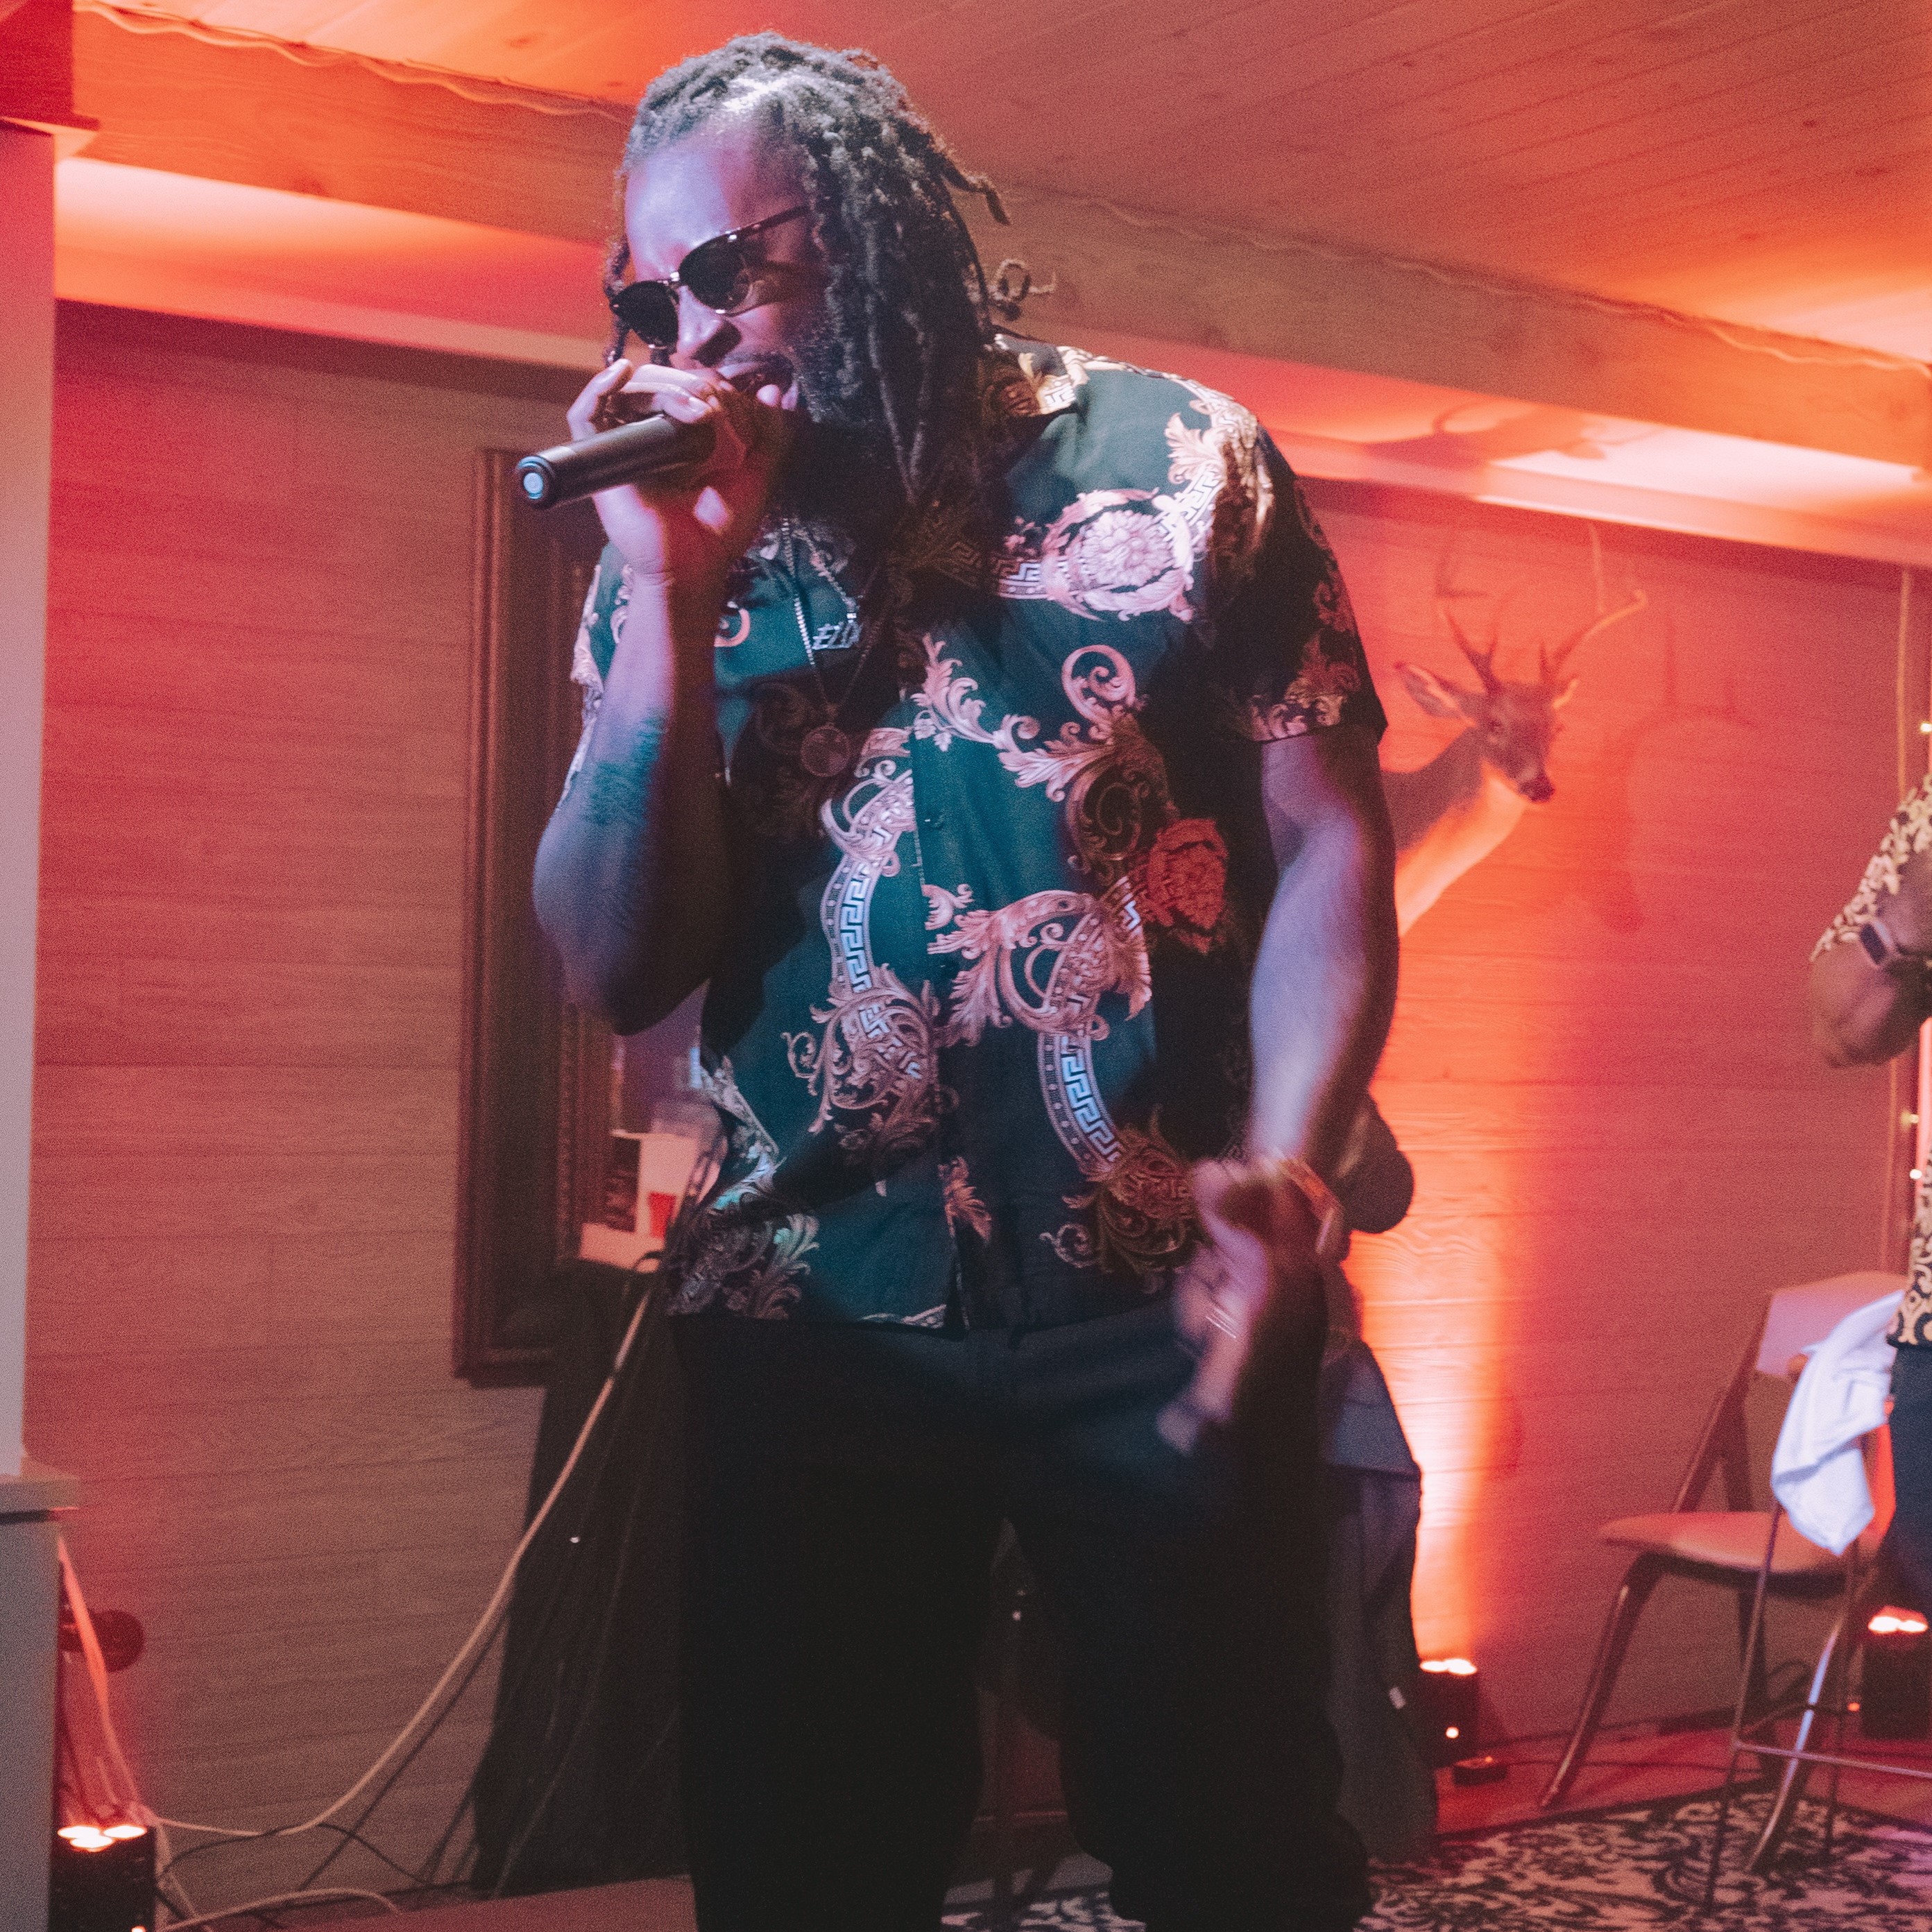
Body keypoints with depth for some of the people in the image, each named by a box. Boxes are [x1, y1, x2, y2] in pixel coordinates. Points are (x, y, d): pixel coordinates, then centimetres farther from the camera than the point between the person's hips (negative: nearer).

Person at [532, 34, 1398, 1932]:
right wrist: (671, 598, -10)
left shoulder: (1175, 461, 2)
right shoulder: (676, 555, 8)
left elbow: (1328, 842, -1)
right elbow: (617, 966, -1)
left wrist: (1287, 1160, -18)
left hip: (1170, 1306, -2)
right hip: (812, 1324, 2)